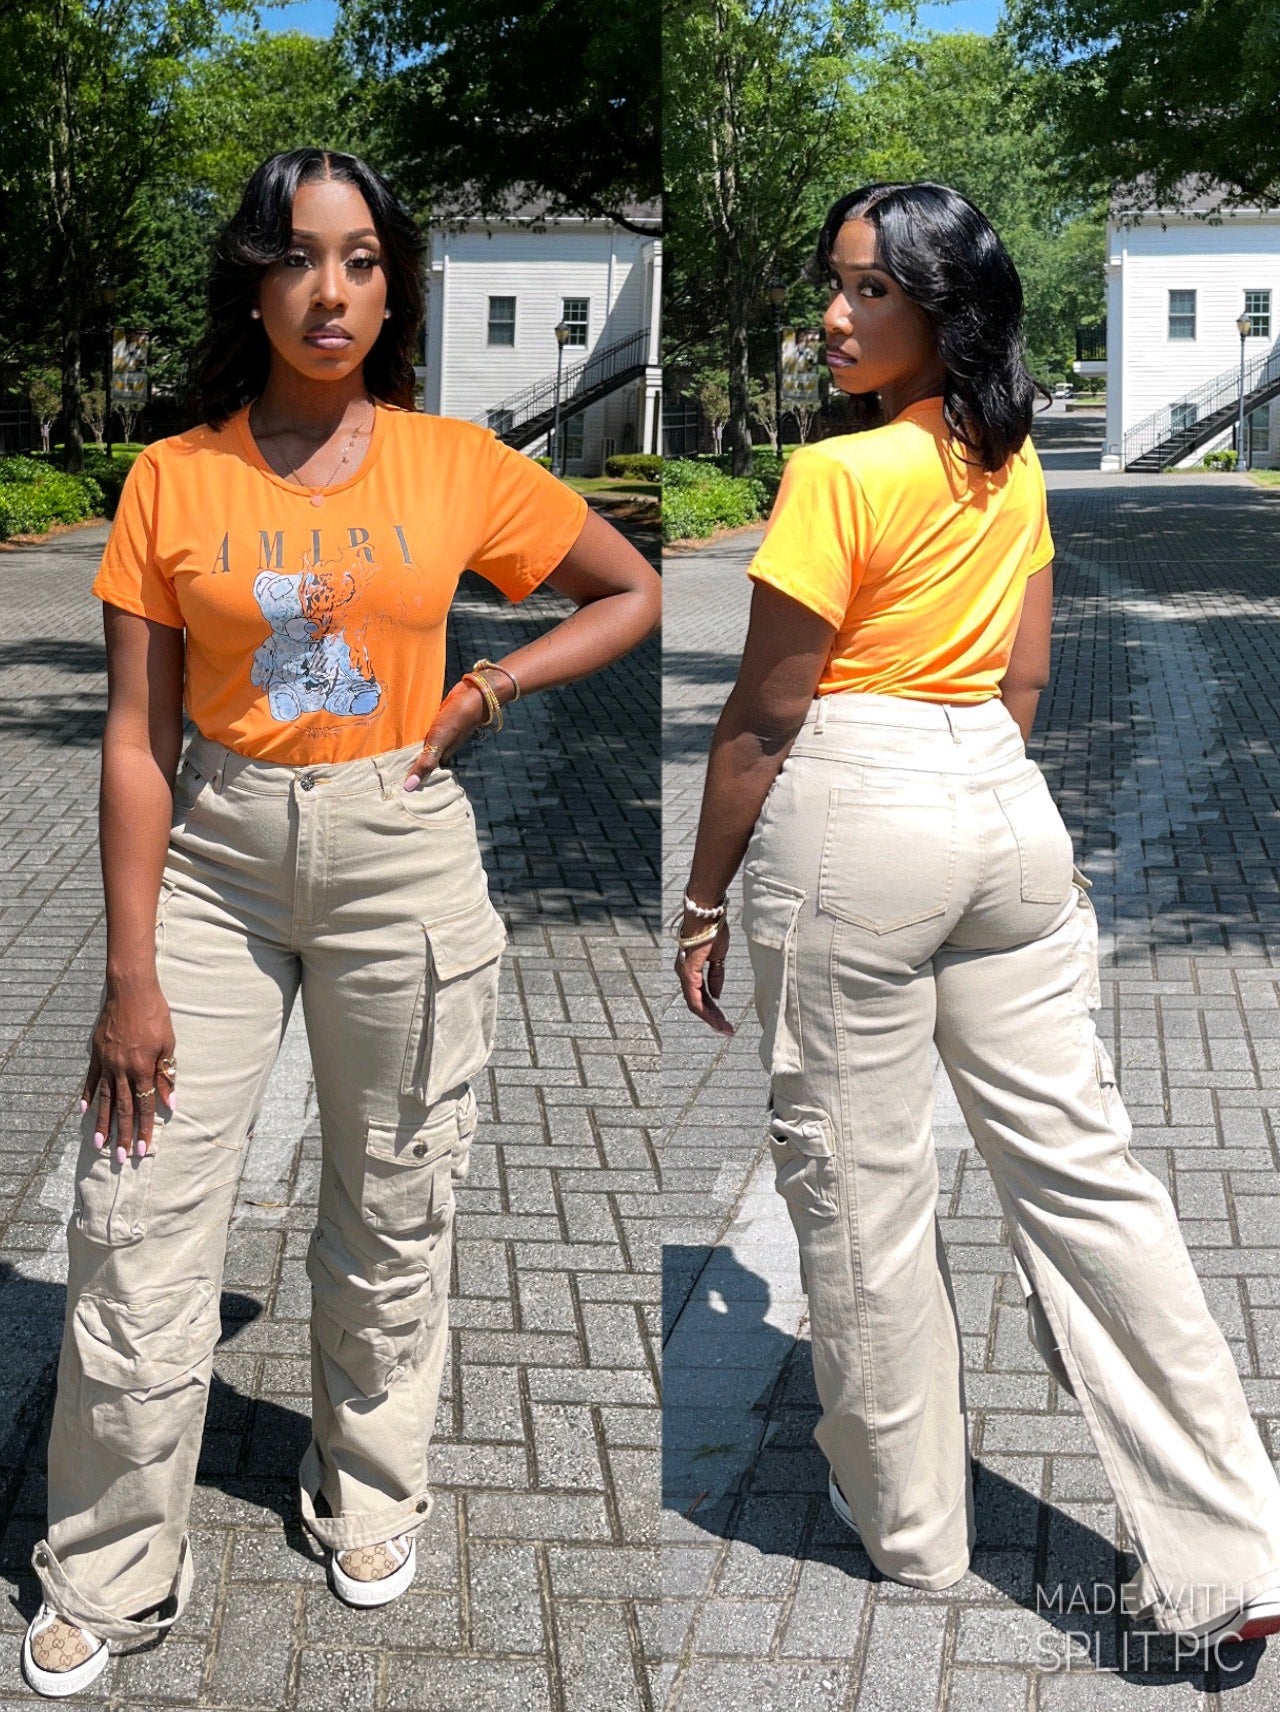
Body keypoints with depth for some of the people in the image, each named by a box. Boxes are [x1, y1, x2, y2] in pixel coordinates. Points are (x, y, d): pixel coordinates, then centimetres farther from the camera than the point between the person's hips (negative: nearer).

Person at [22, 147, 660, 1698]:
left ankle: (370, 1496, 36)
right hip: (216, 856, 0)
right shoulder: (173, 478, 0)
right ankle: (106, 1582, 17)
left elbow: (631, 594, 12)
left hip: (400, 854, 0)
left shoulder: (455, 465, 1)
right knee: (138, 1221, -1)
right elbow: (136, 738, -3)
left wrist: (493, 684, -3)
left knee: (391, 1210, 12)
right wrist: (130, 974, -8)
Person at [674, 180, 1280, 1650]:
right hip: (1009, 813, 8)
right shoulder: (1014, 465, 10)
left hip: (852, 821, -7)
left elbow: (765, 717, -11)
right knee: (1080, 1164, 8)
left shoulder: (836, 476, -14)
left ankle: (909, 1529, 24)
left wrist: (704, 899, -2)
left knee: (858, 1185, 8)